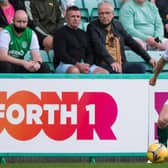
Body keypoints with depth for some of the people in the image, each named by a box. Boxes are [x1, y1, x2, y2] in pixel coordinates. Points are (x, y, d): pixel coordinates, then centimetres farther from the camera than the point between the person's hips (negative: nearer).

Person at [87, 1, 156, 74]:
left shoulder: (118, 25, 20)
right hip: (103, 65, -5)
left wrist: (148, 58, 20)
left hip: (120, 64, 5)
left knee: (140, 67, -21)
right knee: (115, 70, -37)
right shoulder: (93, 26, 3)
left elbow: (131, 42, 23)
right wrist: (111, 62, -26)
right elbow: (98, 46, -12)